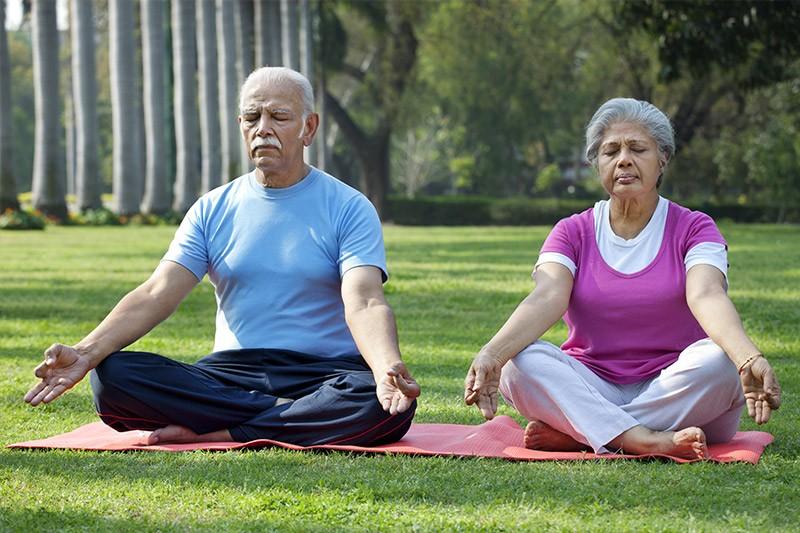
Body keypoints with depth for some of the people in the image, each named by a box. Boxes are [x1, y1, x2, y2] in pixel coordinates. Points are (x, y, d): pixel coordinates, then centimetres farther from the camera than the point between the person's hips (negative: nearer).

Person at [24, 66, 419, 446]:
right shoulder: (212, 211, 12)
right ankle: (301, 419, -21)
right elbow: (156, 294, 0)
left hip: (325, 374, -3)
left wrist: (387, 368, -36)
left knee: (387, 405, -37)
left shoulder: (349, 209, 2)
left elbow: (364, 304, -13)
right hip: (230, 373, 3)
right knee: (110, 376, -23)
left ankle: (217, 433, -25)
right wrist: (86, 352, -18)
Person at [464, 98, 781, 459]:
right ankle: (643, 442, -38)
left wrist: (749, 359, -40)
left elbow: (706, 296, -17)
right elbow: (547, 298, -12)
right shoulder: (573, 233, 8)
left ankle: (570, 434, -28)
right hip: (589, 389, 1)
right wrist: (491, 354, -34)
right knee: (520, 362, -25)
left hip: (674, 393, -1)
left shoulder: (694, 229, 3)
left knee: (718, 360, -31)